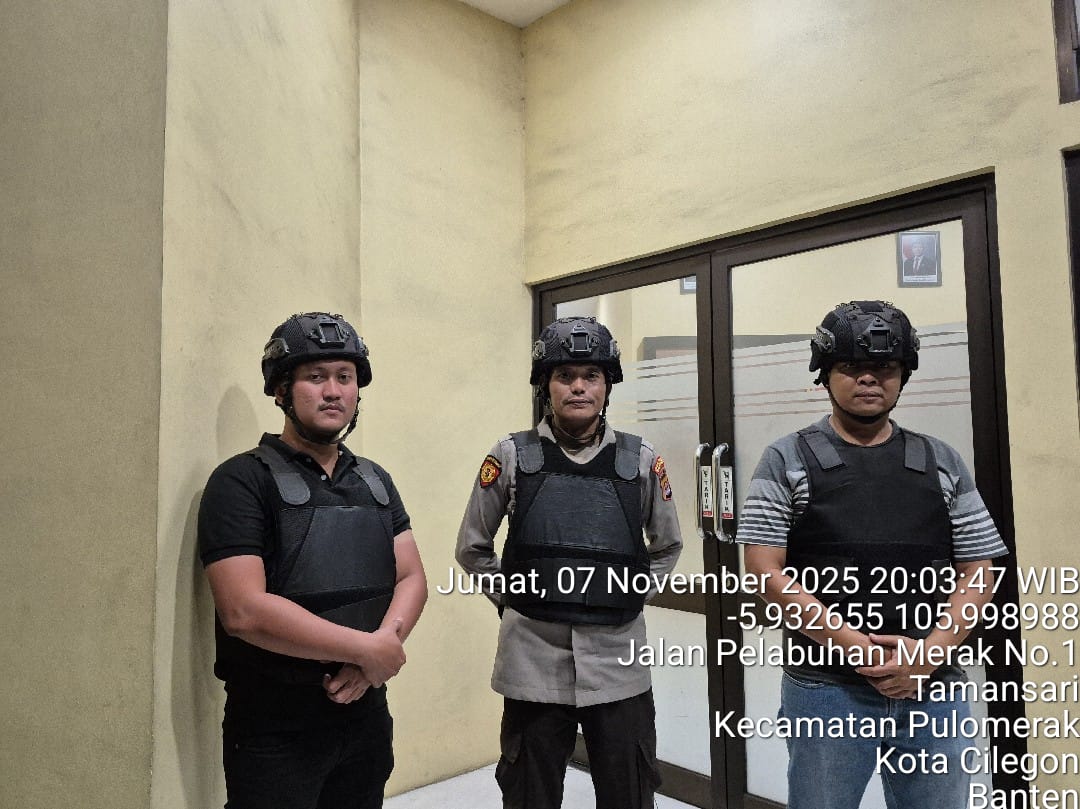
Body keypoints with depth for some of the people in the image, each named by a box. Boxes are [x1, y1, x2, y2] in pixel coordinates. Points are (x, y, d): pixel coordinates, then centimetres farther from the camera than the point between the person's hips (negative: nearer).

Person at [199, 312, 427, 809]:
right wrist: (368, 649, -18)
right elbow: (244, 611, -22)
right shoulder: (242, 482, -12)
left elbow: (412, 578, 3)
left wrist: (384, 642, -17)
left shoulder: (375, 481, 8)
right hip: (274, 730, -6)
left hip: (367, 715, 6)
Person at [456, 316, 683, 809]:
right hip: (533, 661, -1)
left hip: (619, 662, 1)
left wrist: (629, 596, 8)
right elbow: (472, 548, 9)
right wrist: (513, 599, 4)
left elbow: (668, 546, 16)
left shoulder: (641, 459, 1)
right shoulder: (512, 456, -2)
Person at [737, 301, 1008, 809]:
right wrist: (855, 647, -14)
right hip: (825, 690, -2)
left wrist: (929, 653, -9)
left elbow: (976, 573, 6)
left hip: (932, 688, 3)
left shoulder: (943, 464, 8)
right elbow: (765, 569, -7)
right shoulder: (787, 461, -1)